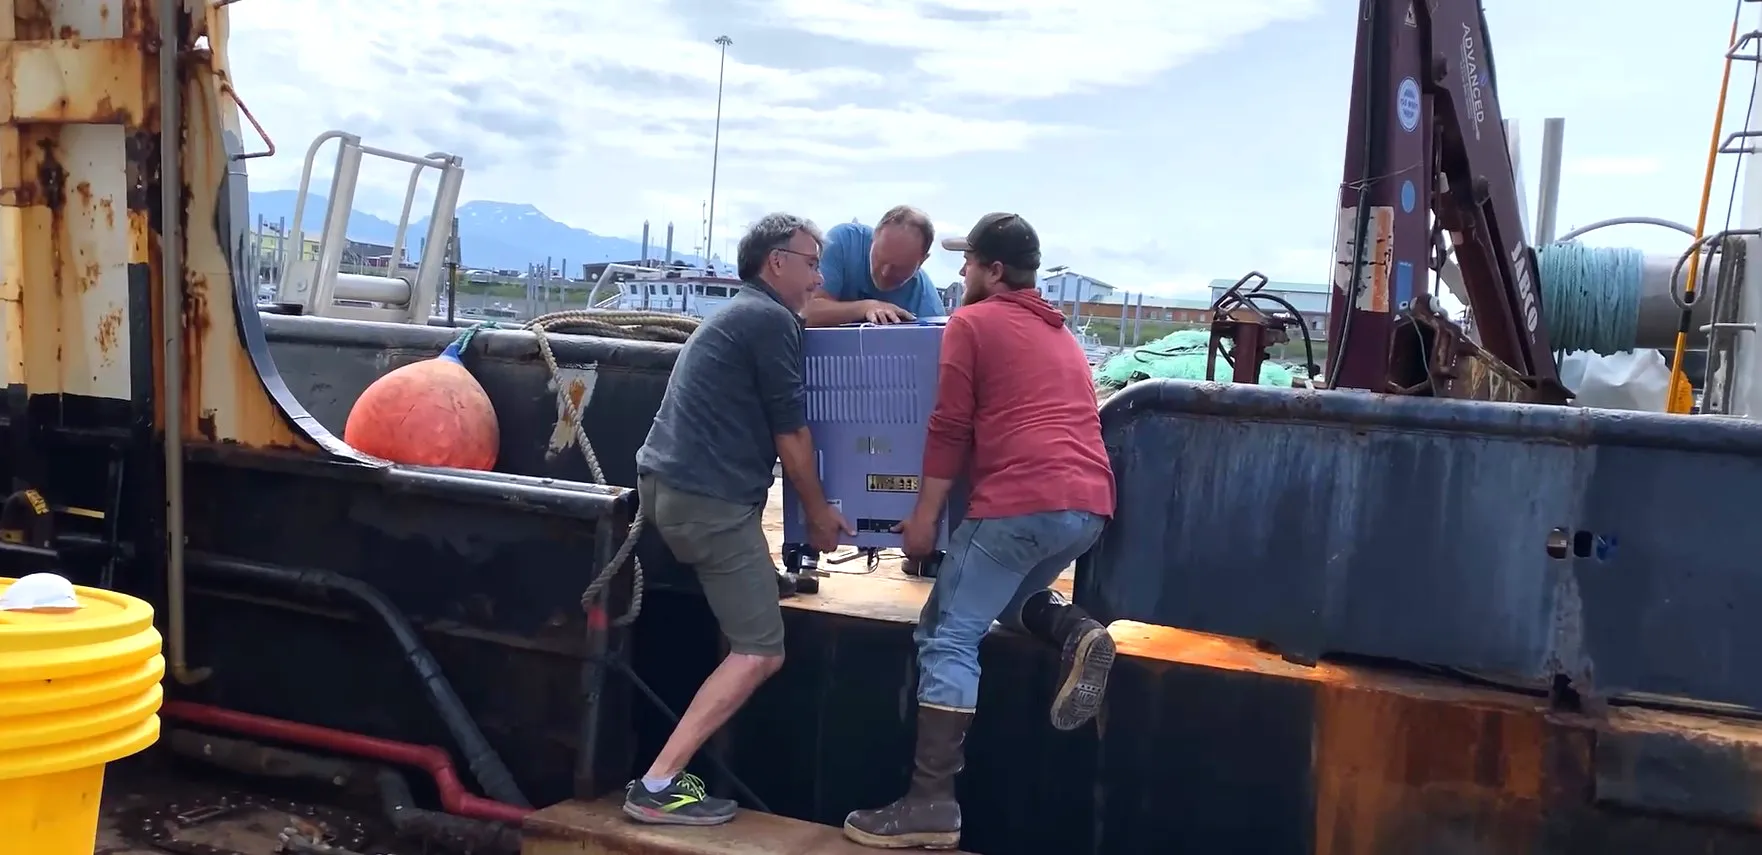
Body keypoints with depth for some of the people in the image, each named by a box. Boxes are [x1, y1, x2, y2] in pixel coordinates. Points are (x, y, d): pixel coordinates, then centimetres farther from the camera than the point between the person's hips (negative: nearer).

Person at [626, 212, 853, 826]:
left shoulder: (738, 314, 23)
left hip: (669, 483, 11)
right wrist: (818, 512, 4)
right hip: (710, 499, -11)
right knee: (760, 653, -11)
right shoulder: (769, 319, -8)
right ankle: (657, 787, -13)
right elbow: (791, 433, -7)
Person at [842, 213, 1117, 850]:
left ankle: (931, 803, -7)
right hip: (1090, 504, 8)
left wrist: (925, 514, 2)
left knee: (948, 638, -1)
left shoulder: (973, 322, 5)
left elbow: (950, 428, -2)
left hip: (1020, 502, -7)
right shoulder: (1063, 335, 27)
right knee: (1006, 595, 30)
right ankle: (1076, 633, 0)